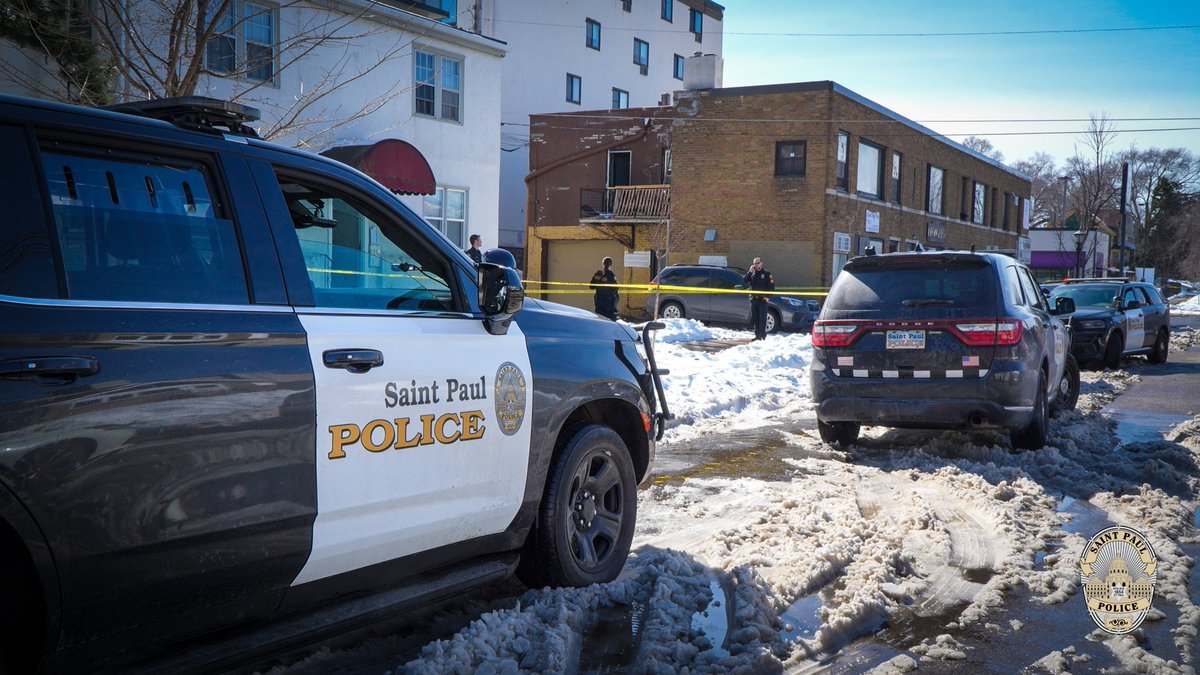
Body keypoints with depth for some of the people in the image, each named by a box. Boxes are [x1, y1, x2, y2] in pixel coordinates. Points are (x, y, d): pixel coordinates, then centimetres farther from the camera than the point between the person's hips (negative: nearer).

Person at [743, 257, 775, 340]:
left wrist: (767, 296, -10)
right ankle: (757, 335, 13)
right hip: (753, 299, 4)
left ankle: (762, 335, -6)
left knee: (762, 319, -6)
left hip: (762, 300, -4)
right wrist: (749, 272, -8)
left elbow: (771, 286, 0)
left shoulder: (766, 274, 3)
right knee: (754, 319, 6)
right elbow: (744, 282, 0)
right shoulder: (751, 274, 13)